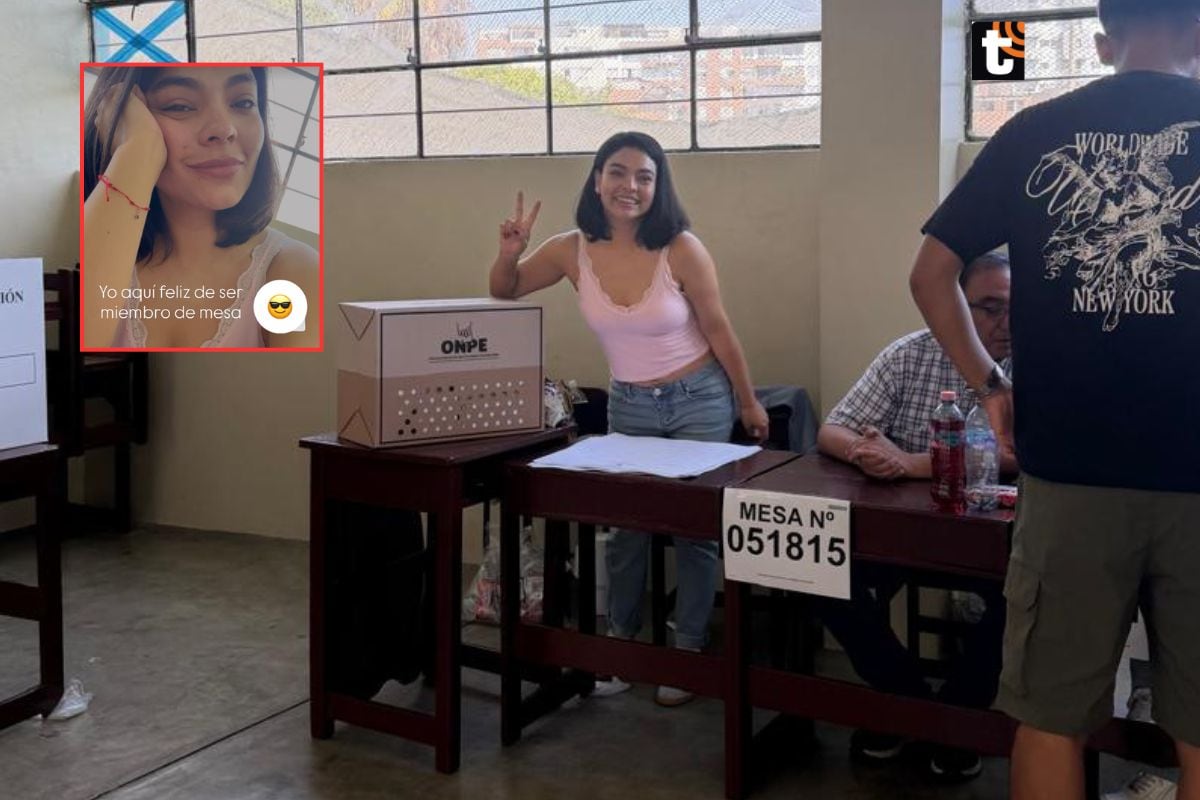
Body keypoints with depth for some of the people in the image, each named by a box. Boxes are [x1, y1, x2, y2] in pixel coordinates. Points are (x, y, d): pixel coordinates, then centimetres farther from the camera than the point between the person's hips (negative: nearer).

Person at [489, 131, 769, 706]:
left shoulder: (681, 250, -19)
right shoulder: (573, 250, -11)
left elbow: (719, 332, -8)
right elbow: (503, 294, 4)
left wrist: (749, 403, 1)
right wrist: (510, 253, -18)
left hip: (699, 402, -3)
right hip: (628, 405, 3)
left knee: (694, 529, 4)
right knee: (624, 529, 10)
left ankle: (687, 655, 20)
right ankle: (620, 645, 30)